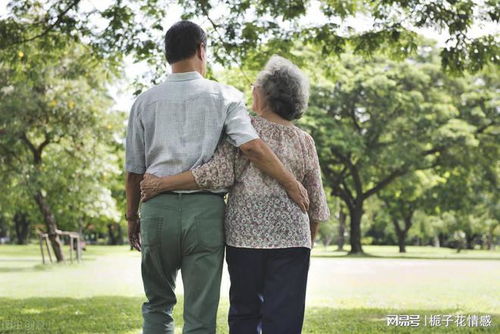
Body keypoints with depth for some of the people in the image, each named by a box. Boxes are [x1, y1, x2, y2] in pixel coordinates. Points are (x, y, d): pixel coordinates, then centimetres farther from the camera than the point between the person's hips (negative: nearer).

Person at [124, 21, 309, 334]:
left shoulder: (145, 101, 7)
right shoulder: (224, 95, 1)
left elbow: (134, 171, 8)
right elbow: (251, 146, -11)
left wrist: (133, 216, 20)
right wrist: (293, 185, -4)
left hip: (158, 209, 2)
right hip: (205, 211, -2)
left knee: (158, 304, 18)